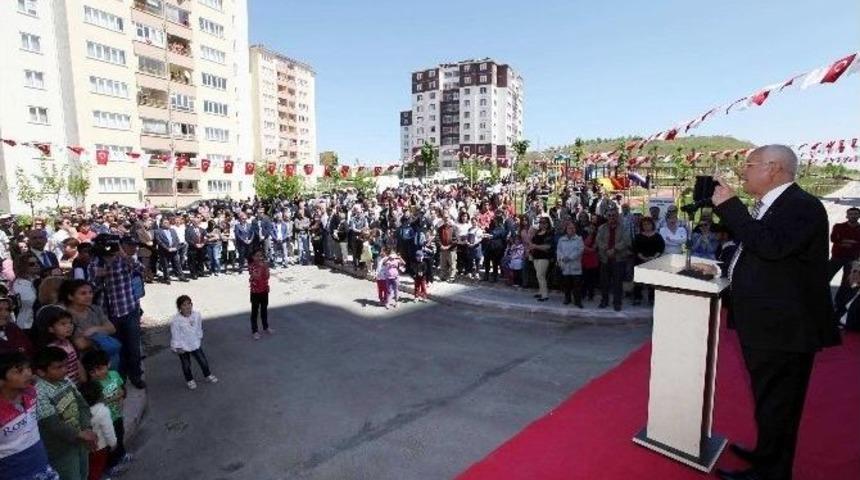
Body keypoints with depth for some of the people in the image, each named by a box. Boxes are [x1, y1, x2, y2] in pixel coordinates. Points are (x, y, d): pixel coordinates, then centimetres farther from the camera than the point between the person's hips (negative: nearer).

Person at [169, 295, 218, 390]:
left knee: (203, 361, 14)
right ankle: (189, 380, 39)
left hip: (196, 344, 3)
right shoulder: (176, 320, -25)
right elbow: (175, 335, -16)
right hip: (183, 347, -3)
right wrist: (177, 347, -11)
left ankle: (208, 375, 37)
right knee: (186, 365, 15)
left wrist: (200, 339, 11)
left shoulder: (197, 315, -13)